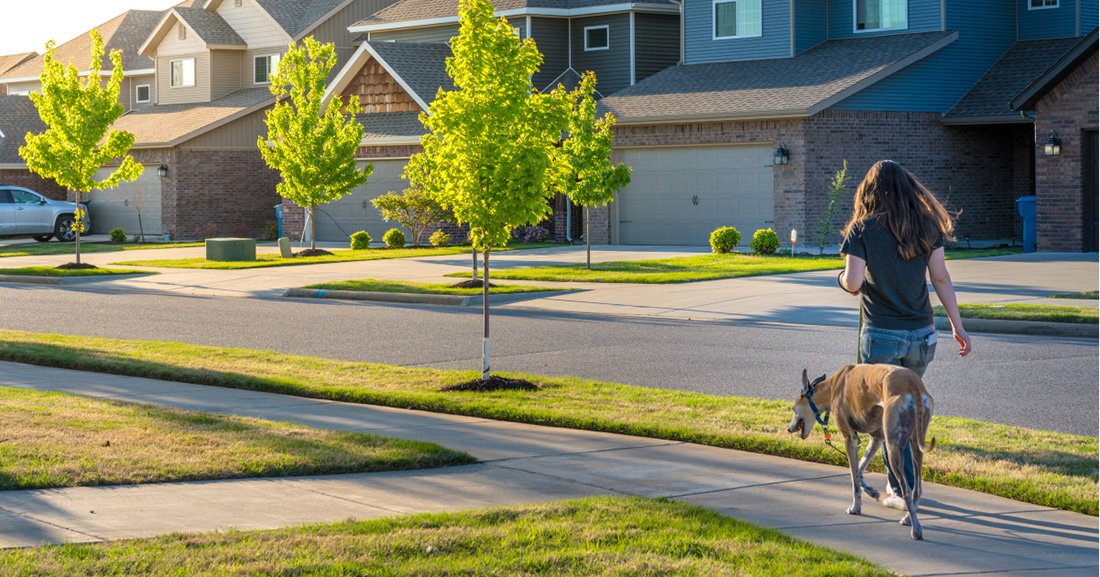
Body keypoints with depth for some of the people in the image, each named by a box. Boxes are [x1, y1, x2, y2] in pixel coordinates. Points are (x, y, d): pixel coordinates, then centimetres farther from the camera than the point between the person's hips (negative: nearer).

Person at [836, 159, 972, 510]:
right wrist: (957, 326, 6)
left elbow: (853, 282, -15)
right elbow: (941, 278, 2)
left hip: (881, 336, -4)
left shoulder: (863, 230, -8)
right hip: (922, 334, 4)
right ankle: (898, 480, 27)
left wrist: (844, 279, 8)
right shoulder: (926, 226, 2)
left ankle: (903, 491, 5)